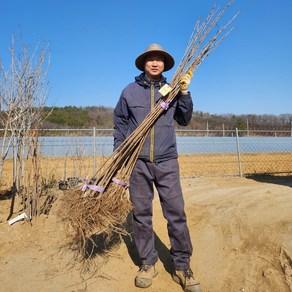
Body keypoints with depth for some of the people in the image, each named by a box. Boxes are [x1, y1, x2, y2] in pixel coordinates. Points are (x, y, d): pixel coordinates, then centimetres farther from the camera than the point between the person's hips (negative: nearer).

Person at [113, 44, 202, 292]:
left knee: (176, 212, -2)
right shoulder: (130, 91, 8)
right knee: (141, 214, 6)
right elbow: (119, 124, 11)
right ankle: (148, 263, 20)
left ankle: (182, 266, 11)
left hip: (167, 161, 1)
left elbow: (184, 120, 10)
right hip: (138, 162, 0)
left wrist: (184, 93, -1)